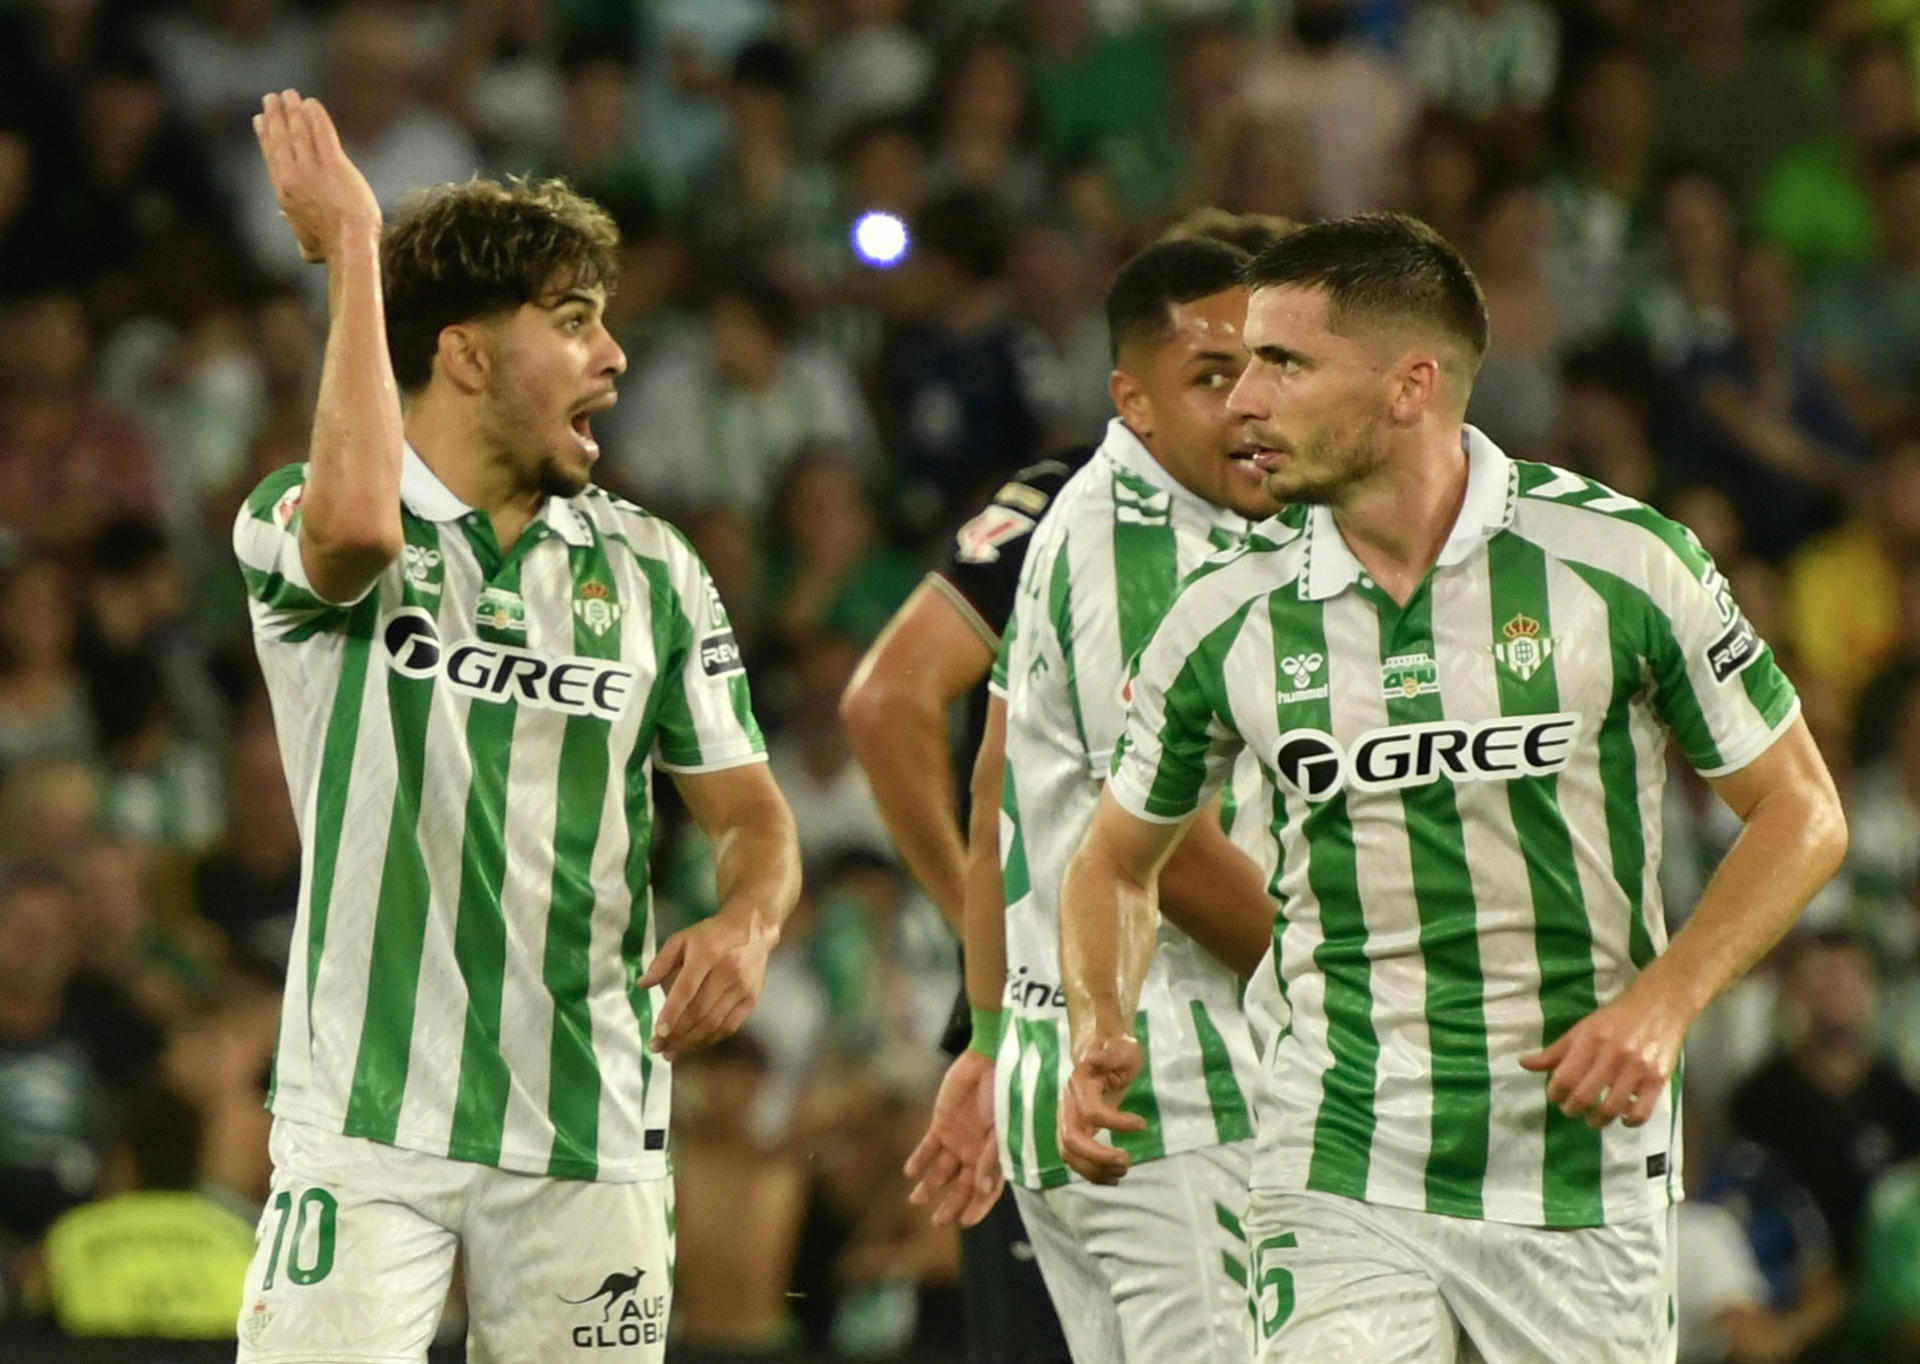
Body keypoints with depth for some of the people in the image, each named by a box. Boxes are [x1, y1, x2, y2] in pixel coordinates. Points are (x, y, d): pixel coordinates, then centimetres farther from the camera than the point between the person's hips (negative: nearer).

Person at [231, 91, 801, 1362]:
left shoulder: (647, 567, 10)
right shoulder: (302, 526, -4)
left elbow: (747, 807, 12)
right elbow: (356, 523, -29)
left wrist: (748, 922, -12)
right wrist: (352, 246, -21)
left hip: (590, 1133, 4)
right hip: (368, 1122, -4)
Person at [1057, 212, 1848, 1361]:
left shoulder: (1621, 563, -7)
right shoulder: (1229, 620, 0)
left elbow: (1801, 813, 1)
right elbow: (1119, 859, 16)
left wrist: (1661, 1005, -13)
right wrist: (1102, 1030, -4)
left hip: (1586, 1180, -1)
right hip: (1338, 1176, 1)